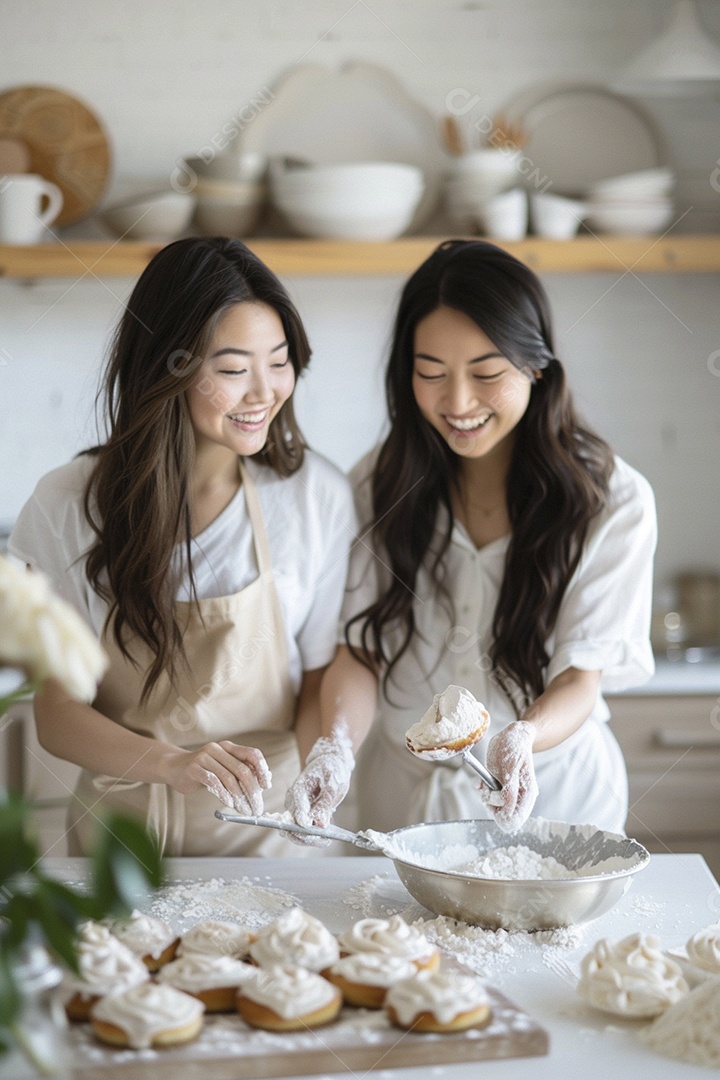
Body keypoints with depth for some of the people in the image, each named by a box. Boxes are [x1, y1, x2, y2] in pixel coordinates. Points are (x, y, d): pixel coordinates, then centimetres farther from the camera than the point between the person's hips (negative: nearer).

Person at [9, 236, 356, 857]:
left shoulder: (318, 496, -5)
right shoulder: (69, 507, -7)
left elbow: (322, 672, 5)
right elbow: (55, 711, -5)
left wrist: (324, 751, -16)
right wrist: (168, 763, -23)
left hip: (266, 832, 0)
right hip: (120, 824, 0)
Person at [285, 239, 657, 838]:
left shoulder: (614, 500, -13)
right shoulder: (378, 486, -4)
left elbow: (580, 677, -14)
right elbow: (360, 648, -6)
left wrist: (522, 739, -36)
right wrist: (337, 743, -27)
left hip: (548, 794, -2)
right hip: (401, 794, 2)